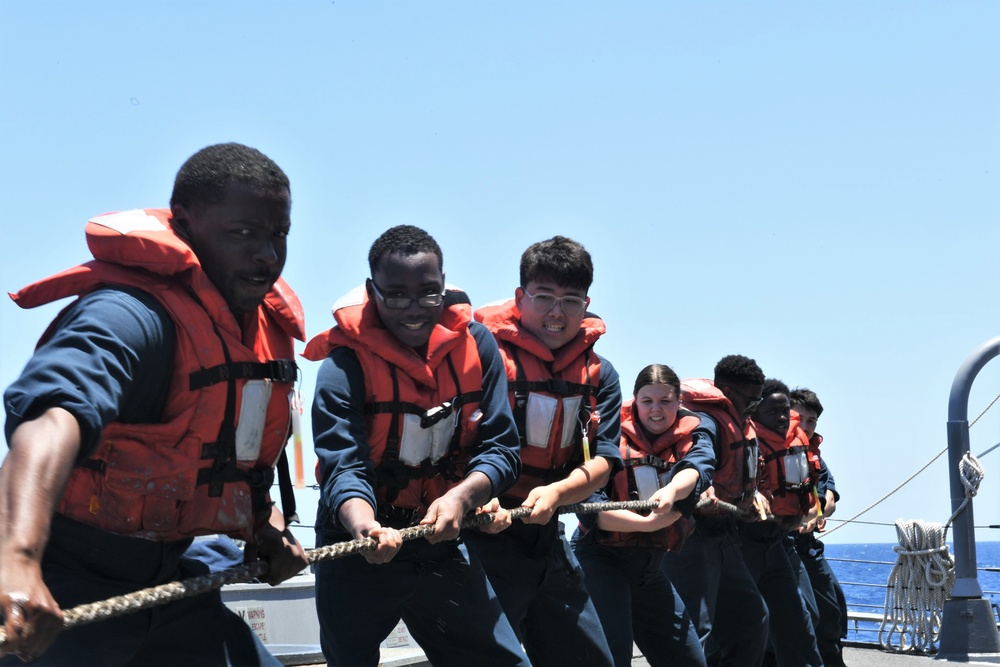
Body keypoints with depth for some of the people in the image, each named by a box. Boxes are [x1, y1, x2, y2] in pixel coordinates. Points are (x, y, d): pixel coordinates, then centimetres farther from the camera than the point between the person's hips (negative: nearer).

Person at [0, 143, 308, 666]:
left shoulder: (268, 324, 4)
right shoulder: (133, 314, -24)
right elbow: (56, 413, -44)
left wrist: (264, 525, 6)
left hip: (166, 580, 8)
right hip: (65, 591, -8)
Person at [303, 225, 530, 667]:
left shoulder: (475, 344, -5)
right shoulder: (343, 365, -15)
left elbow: (501, 448, -7)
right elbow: (343, 467, -26)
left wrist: (462, 496, -28)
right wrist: (365, 526, -47)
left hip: (441, 547, 3)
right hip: (360, 552, -3)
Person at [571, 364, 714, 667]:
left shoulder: (693, 431, 0)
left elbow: (699, 465, -24)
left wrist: (671, 491, -46)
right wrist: (647, 523, -34)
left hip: (651, 564, 6)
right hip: (601, 556, -5)